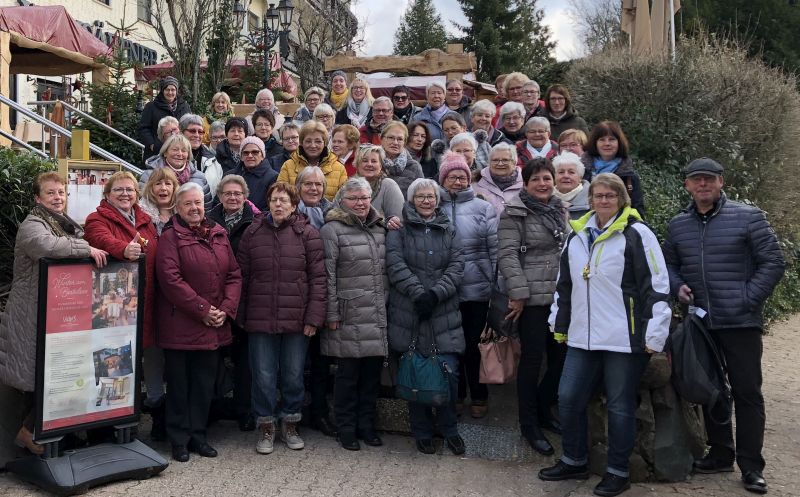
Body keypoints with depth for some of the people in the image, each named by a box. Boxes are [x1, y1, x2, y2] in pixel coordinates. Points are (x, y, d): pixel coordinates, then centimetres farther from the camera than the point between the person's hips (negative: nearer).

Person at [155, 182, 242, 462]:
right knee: (179, 384, 6)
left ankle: (198, 435, 25)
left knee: (205, 384, 12)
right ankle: (179, 439, 18)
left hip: (215, 327, 5)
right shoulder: (170, 237, -5)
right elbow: (170, 279, -15)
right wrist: (202, 309, -16)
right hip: (180, 325, -5)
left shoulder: (219, 235, 11)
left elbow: (234, 275, 9)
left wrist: (226, 308, -5)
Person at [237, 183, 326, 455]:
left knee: (294, 375, 10)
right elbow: (243, 277, 8)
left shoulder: (308, 233, -1)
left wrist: (314, 317, -10)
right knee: (264, 376, 6)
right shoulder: (253, 233, 6)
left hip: (297, 319, -1)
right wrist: (241, 316, 5)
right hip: (260, 318, 1)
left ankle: (290, 424, 27)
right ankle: (266, 426, 22)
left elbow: (318, 277, -4)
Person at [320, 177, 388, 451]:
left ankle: (366, 424, 25)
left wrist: (388, 304, 17)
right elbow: (328, 276, -8)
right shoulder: (332, 230, -4)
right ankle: (347, 429, 17)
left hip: (378, 316, 6)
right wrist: (332, 314, -11)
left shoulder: (379, 229, 14)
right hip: (349, 316, -5)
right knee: (348, 372, 3)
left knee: (373, 371, 11)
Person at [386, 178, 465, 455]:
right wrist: (418, 293, -16)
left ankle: (449, 429, 19)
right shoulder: (399, 229, 5)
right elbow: (395, 265, -7)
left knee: (449, 372, -2)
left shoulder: (448, 229, 14)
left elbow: (456, 266, 4)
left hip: (443, 313, 2)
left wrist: (436, 293, -11)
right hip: (408, 313, -2)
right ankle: (422, 432, 20)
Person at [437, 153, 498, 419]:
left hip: (477, 288, -1)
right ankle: (456, 394, 29)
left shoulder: (483, 208, 1)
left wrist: (497, 285, 0)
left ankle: (479, 397, 25)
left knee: (475, 344, 8)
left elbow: (495, 249, 1)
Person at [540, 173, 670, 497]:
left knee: (620, 405, 5)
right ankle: (574, 461, 28)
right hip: (583, 337, 6)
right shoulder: (577, 235, 12)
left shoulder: (637, 234, -8)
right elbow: (564, 284, 21)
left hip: (624, 338, -6)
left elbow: (657, 286, -10)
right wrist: (559, 323, 21)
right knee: (569, 398, 10)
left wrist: (654, 335, -13)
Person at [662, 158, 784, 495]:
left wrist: (747, 300, -11)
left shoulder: (748, 217, -4)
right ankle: (720, 454, 28)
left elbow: (773, 263, -4)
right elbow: (669, 264, 20)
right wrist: (678, 287, 0)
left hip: (741, 323, -4)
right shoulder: (678, 225, 9)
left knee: (747, 392, 0)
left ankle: (751, 466, 11)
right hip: (700, 323, 5)